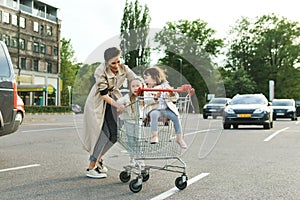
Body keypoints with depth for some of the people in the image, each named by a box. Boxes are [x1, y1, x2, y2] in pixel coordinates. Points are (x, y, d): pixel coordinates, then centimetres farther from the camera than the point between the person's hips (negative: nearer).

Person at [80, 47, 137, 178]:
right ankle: (91, 168, -3)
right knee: (103, 133, -11)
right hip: (98, 102, -6)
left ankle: (97, 157, 23)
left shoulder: (124, 69, -13)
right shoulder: (100, 71, -27)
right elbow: (103, 94, -28)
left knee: (115, 133, 1)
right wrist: (117, 105, -38)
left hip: (113, 99, 6)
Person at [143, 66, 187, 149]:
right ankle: (154, 136, -34)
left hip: (167, 109, 1)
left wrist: (172, 93, -14)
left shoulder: (164, 85, 9)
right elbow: (147, 101, -8)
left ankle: (179, 138, -11)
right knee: (153, 114, -33)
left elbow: (175, 97, 8)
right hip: (155, 109, -1)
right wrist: (155, 98, -24)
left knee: (176, 117, -21)